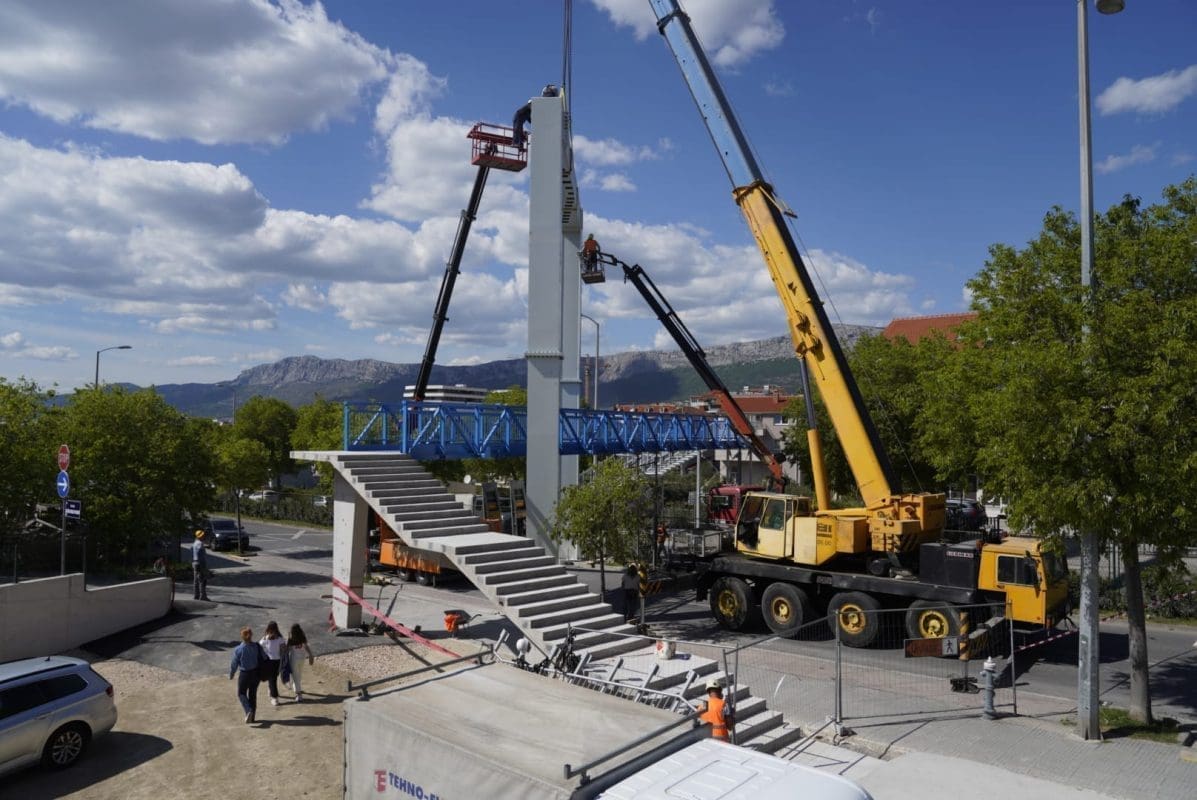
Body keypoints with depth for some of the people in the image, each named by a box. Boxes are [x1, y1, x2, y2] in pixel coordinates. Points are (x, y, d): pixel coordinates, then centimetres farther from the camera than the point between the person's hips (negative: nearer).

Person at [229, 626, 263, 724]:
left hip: (245, 674, -3)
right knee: (253, 694, 17)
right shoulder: (257, 647, -8)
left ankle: (249, 711, -7)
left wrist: (231, 675, 10)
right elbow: (264, 659, -1)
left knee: (241, 694, 15)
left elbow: (234, 664, -8)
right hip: (256, 673, 3)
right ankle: (252, 716, 23)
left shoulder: (238, 650, -16)